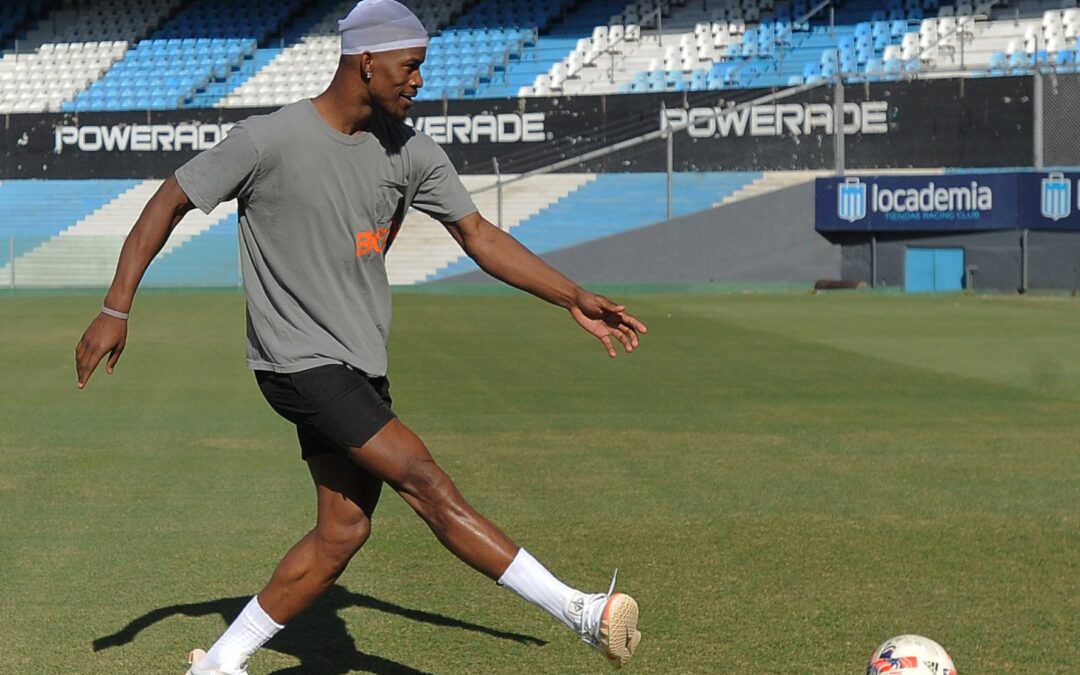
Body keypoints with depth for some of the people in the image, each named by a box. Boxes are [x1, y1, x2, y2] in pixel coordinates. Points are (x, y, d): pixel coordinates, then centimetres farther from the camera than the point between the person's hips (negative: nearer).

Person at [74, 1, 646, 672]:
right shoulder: (270, 140, -14)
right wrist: (116, 310, -10)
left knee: (345, 529, 4)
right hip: (300, 360, -8)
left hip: (361, 364, 8)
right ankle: (576, 610, -16)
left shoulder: (411, 151, 4)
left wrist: (576, 299, 1)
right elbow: (169, 202, -6)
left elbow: (480, 235, 8)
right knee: (424, 479, -16)